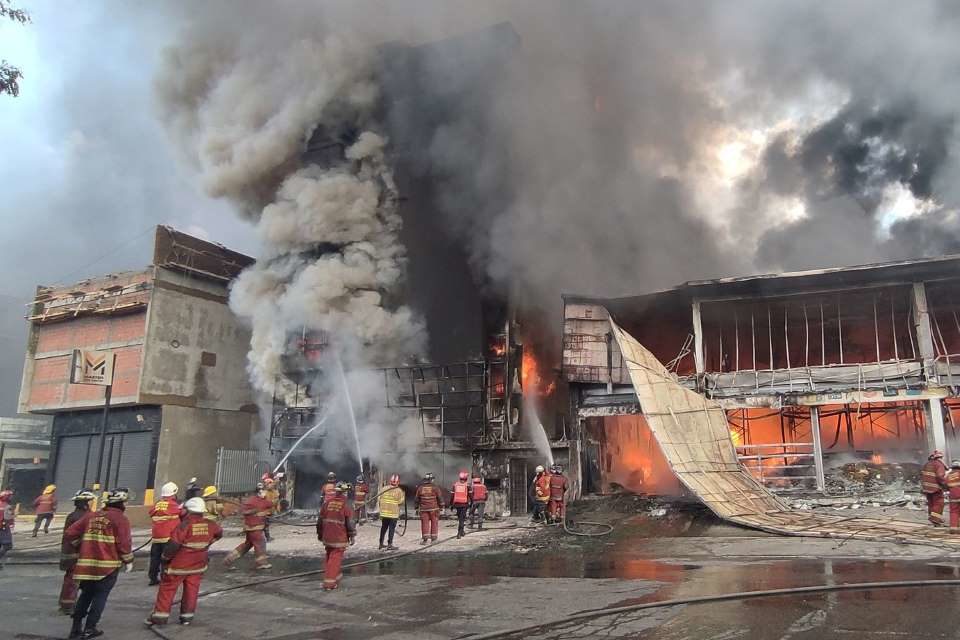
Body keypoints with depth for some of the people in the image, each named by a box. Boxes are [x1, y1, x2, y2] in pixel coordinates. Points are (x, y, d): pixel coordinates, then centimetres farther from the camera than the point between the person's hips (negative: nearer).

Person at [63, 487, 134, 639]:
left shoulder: (91, 516, 11)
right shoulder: (120, 519, -7)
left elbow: (70, 533, 10)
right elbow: (124, 542, -12)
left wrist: (79, 549, 25)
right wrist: (128, 561, 3)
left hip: (87, 564, 6)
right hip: (108, 565, -6)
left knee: (86, 594, 18)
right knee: (100, 596, 5)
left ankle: (76, 627, 20)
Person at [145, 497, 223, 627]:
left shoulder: (184, 526, -21)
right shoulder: (210, 525, -4)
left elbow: (173, 545, -22)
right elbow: (219, 533, 16)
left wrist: (166, 558, -3)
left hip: (179, 565, -4)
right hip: (198, 565, 4)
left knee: (167, 589, 10)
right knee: (191, 590, 13)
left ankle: (160, 616, 14)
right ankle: (187, 616, 16)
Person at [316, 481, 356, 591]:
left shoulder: (327, 502, 4)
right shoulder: (345, 505, -12)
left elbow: (320, 519, 10)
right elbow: (349, 523, -10)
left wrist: (320, 534, 21)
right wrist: (352, 536, 1)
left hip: (327, 537, 6)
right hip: (339, 539, -6)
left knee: (330, 557, 20)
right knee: (335, 559, 0)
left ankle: (336, 575, 36)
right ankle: (329, 583, -1)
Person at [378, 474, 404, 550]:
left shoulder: (384, 489, 2)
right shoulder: (399, 491, -9)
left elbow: (379, 500, 6)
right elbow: (401, 501, -8)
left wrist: (380, 509, 17)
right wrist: (403, 495, 9)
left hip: (384, 512, 4)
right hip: (393, 513, -4)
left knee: (384, 528, 16)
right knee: (391, 528, 2)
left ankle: (381, 544, 23)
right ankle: (389, 545, 0)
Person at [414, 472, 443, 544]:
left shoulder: (420, 488, 1)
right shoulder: (434, 487, -6)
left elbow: (416, 499, 7)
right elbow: (440, 497, -4)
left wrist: (416, 508, 16)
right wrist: (441, 506, 5)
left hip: (423, 509, 2)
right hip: (433, 508, -2)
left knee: (425, 523, 3)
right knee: (434, 523, 8)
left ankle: (425, 539, -2)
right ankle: (433, 538, 11)